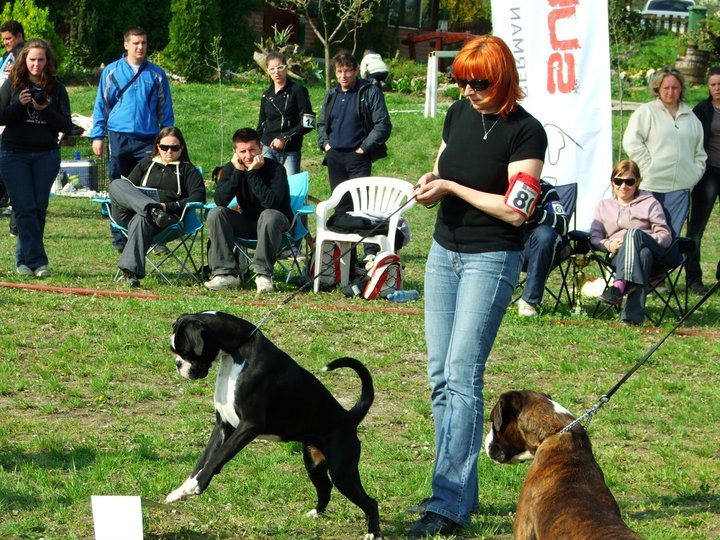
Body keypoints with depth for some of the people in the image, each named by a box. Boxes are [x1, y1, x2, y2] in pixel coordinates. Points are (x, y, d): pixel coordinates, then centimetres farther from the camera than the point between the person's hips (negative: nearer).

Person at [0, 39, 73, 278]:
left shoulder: (56, 88, 4)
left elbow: (67, 125, 1)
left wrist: (46, 110, -15)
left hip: (46, 155, 1)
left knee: (39, 208, 1)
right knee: (25, 208, -9)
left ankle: (24, 260, 11)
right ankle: (37, 261, -10)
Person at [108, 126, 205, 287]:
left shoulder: (188, 170, 21)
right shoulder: (145, 164, 30)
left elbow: (198, 197, 4)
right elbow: (127, 187, 20)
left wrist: (169, 206, -10)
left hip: (169, 217, -3)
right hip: (130, 213, 3)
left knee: (141, 220, -40)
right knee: (116, 184, -24)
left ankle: (131, 272, -52)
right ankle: (153, 211, -45)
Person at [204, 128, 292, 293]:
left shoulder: (275, 168, -18)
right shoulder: (231, 168, -5)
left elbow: (271, 203, -33)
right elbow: (220, 201, -20)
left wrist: (252, 173, -31)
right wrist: (238, 172, -26)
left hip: (275, 223, -4)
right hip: (247, 222, 4)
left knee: (269, 216, -38)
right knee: (216, 214, -20)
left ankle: (263, 274, -29)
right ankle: (226, 272, -22)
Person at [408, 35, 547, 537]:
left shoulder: (526, 132, -13)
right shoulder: (460, 114, 7)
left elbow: (516, 210, -17)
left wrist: (450, 187, -16)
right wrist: (429, 186, -2)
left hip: (491, 259, -7)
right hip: (444, 251, 7)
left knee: (462, 376, -14)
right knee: (440, 377, 7)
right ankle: (459, 489, 17)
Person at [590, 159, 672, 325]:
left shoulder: (650, 203, 20)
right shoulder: (603, 206, 28)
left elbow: (665, 236, 8)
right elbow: (594, 238, 16)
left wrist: (638, 239, -11)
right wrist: (608, 245, -8)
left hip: (652, 251, -1)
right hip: (618, 255, 1)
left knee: (633, 233, -37)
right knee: (643, 254, -38)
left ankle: (619, 286, -57)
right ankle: (635, 314, -57)